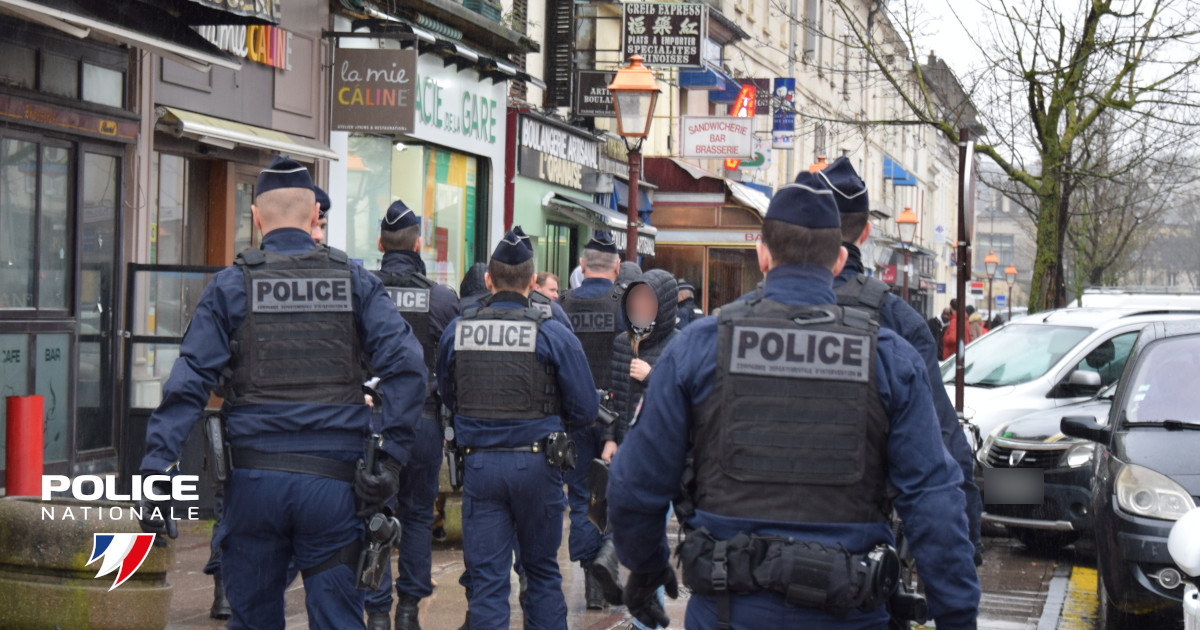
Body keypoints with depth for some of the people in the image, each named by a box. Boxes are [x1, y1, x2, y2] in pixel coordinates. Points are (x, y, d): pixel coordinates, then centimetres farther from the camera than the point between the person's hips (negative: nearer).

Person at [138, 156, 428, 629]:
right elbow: (406, 365, -7)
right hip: (331, 482, 0)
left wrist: (157, 470, -9)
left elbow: (189, 381, -7)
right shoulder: (353, 281, 4)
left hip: (255, 479, 0)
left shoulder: (232, 285, 1)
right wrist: (392, 460, -6)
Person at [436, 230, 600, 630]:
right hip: (536, 463, -1)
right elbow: (585, 410, -6)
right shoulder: (553, 335, -8)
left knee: (486, 577, 4)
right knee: (542, 571, 14)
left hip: (479, 464, 1)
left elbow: (447, 395, 15)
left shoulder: (456, 331, 0)